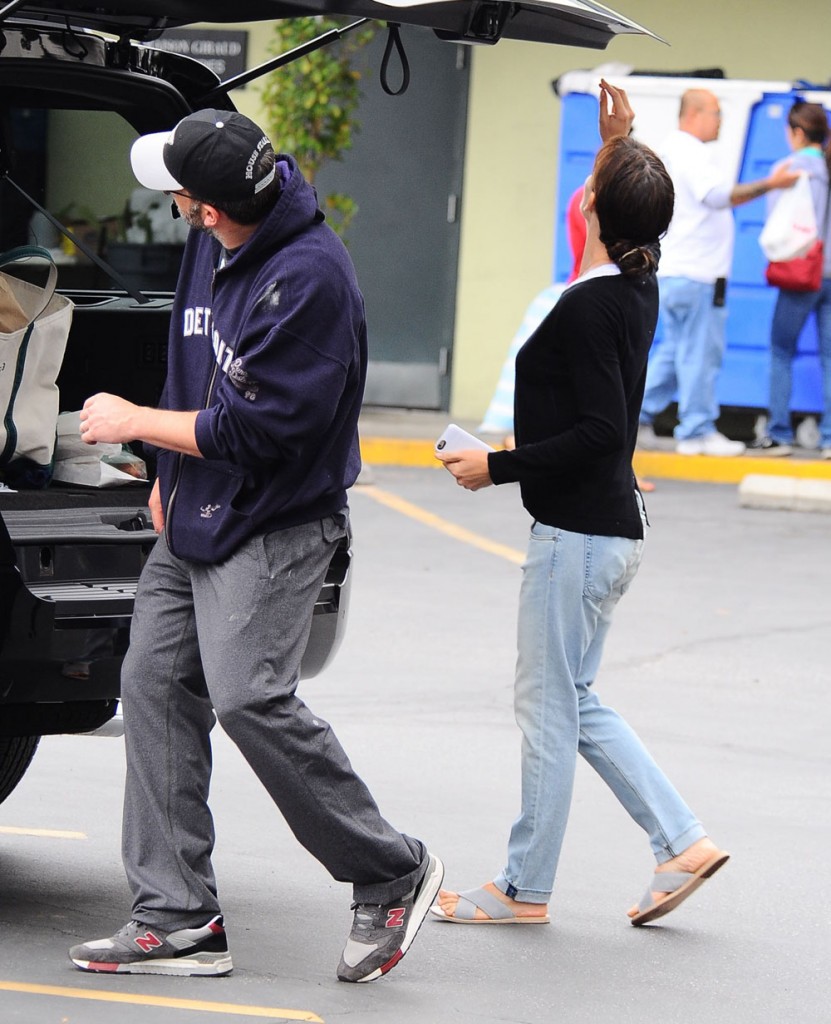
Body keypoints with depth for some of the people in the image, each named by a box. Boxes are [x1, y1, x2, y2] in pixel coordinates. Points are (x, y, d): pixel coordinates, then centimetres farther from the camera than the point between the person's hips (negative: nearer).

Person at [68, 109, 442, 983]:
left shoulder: (310, 279, -24)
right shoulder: (212, 244, 4)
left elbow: (251, 428, -23)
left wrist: (134, 423, -12)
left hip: (275, 530, -9)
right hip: (194, 519, 9)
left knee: (248, 697, -19)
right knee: (154, 687, 3)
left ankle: (391, 875, -2)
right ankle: (176, 919, 7)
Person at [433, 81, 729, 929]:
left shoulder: (587, 308, -20)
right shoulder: (636, 290, 7)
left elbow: (600, 431, -24)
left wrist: (498, 467, -16)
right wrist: (621, 144, 26)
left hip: (578, 533, -9)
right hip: (608, 526, 9)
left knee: (548, 704, 0)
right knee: (573, 702, 17)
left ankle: (524, 889, 9)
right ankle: (682, 843, 15)